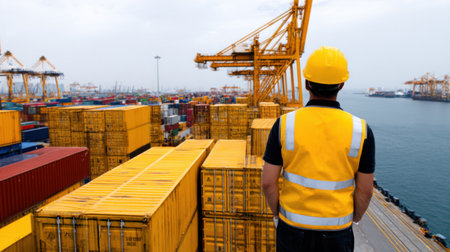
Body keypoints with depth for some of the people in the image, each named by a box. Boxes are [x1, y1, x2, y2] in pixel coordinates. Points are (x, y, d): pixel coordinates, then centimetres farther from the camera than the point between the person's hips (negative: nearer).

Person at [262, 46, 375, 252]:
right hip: (337, 234, 1)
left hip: (293, 229, 0)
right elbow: (365, 190, -5)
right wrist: (353, 220, 13)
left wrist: (277, 213, 7)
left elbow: (268, 182, -11)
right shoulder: (360, 130, -12)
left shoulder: (284, 124, -14)